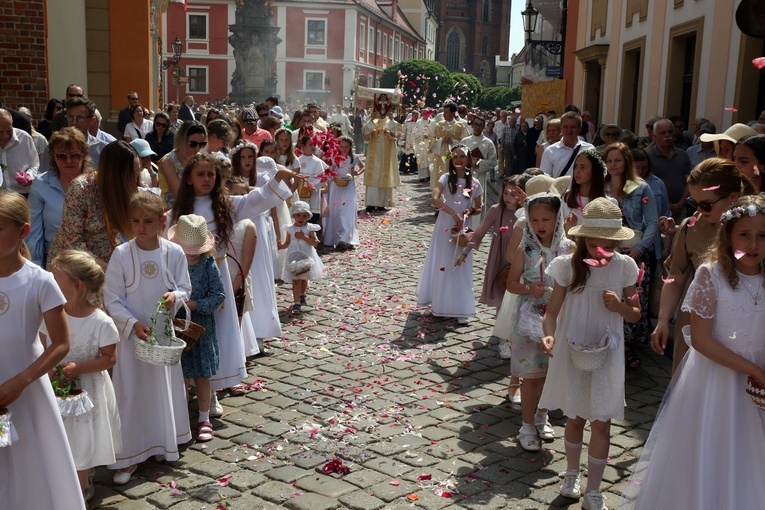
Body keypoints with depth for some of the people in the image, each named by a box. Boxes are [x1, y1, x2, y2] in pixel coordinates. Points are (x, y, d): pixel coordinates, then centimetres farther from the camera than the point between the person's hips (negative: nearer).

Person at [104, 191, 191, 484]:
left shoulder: (174, 253, -7)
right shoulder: (121, 254, -12)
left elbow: (185, 288, 3)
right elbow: (111, 298, -9)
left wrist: (175, 297, -19)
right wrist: (133, 323, -20)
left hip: (163, 331, 2)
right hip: (132, 332, -2)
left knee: (165, 387, 15)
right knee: (130, 392, 3)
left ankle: (163, 443, 35)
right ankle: (129, 455, 14)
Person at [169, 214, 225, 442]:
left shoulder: (208, 265, -7)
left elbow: (219, 295, -7)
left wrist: (195, 304, -19)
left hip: (201, 328, 0)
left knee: (202, 376, 11)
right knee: (180, 377, 9)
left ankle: (204, 419, 26)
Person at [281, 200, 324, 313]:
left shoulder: (309, 228, -6)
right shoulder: (290, 229, -1)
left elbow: (315, 243, -12)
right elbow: (287, 243, 6)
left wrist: (303, 237, -21)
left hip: (306, 257, 0)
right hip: (294, 258, 0)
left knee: (304, 279, 17)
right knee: (296, 280, -6)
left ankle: (302, 295, 44)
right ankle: (296, 303, -6)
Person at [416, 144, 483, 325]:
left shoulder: (474, 183, 2)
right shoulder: (446, 178, -6)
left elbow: (478, 208, 11)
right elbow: (434, 199, -22)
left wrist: (470, 211, -12)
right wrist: (454, 213, -28)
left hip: (464, 230, 2)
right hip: (445, 228, -1)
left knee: (461, 267, 3)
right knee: (441, 265, 6)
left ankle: (460, 309, 8)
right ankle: (439, 303, 20)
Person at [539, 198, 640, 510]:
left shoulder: (625, 266, -6)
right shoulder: (568, 265, -11)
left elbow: (635, 314, 4)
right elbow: (552, 311, -7)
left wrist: (619, 306, -18)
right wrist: (549, 335, -27)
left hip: (606, 356, 1)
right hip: (572, 353, 0)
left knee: (601, 423, 5)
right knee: (575, 418, 15)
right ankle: (572, 473, 41)